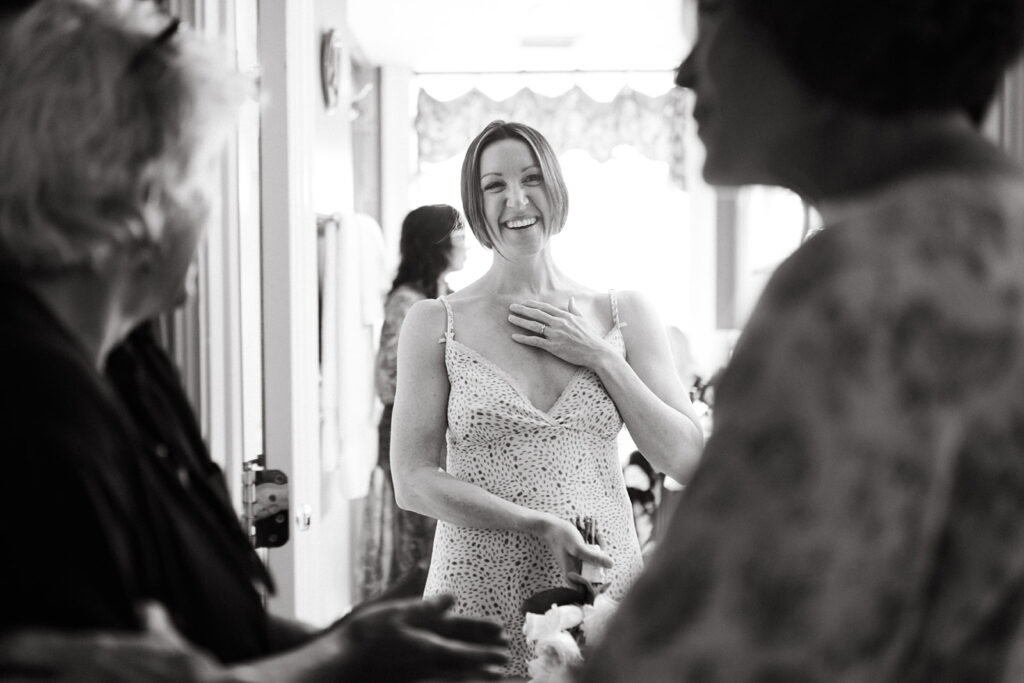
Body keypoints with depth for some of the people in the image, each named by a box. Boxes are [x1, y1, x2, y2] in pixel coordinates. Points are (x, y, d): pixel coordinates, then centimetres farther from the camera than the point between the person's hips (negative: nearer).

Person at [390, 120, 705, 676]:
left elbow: (686, 460, 2)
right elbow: (413, 482, -5)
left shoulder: (624, 314, 6)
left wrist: (600, 357, -6)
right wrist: (540, 526, -15)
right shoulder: (435, 324, 0)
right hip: (480, 595, -2)